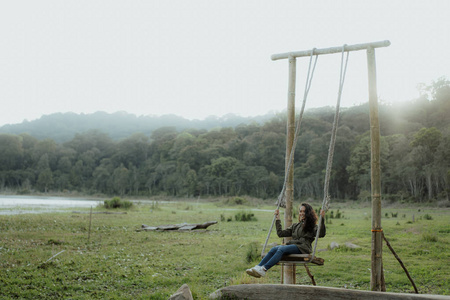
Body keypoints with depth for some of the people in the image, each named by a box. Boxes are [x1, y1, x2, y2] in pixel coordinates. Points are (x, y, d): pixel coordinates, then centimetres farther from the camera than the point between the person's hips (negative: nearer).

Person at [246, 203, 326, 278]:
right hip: (292, 245, 5)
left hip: (302, 248, -5)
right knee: (274, 249, -25)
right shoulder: (295, 226, 30)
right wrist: (278, 219, 28)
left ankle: (264, 269, -45)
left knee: (282, 249, -32)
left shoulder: (312, 226, 14)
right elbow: (281, 233, 27)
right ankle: (258, 267, -40)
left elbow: (321, 234, -6)